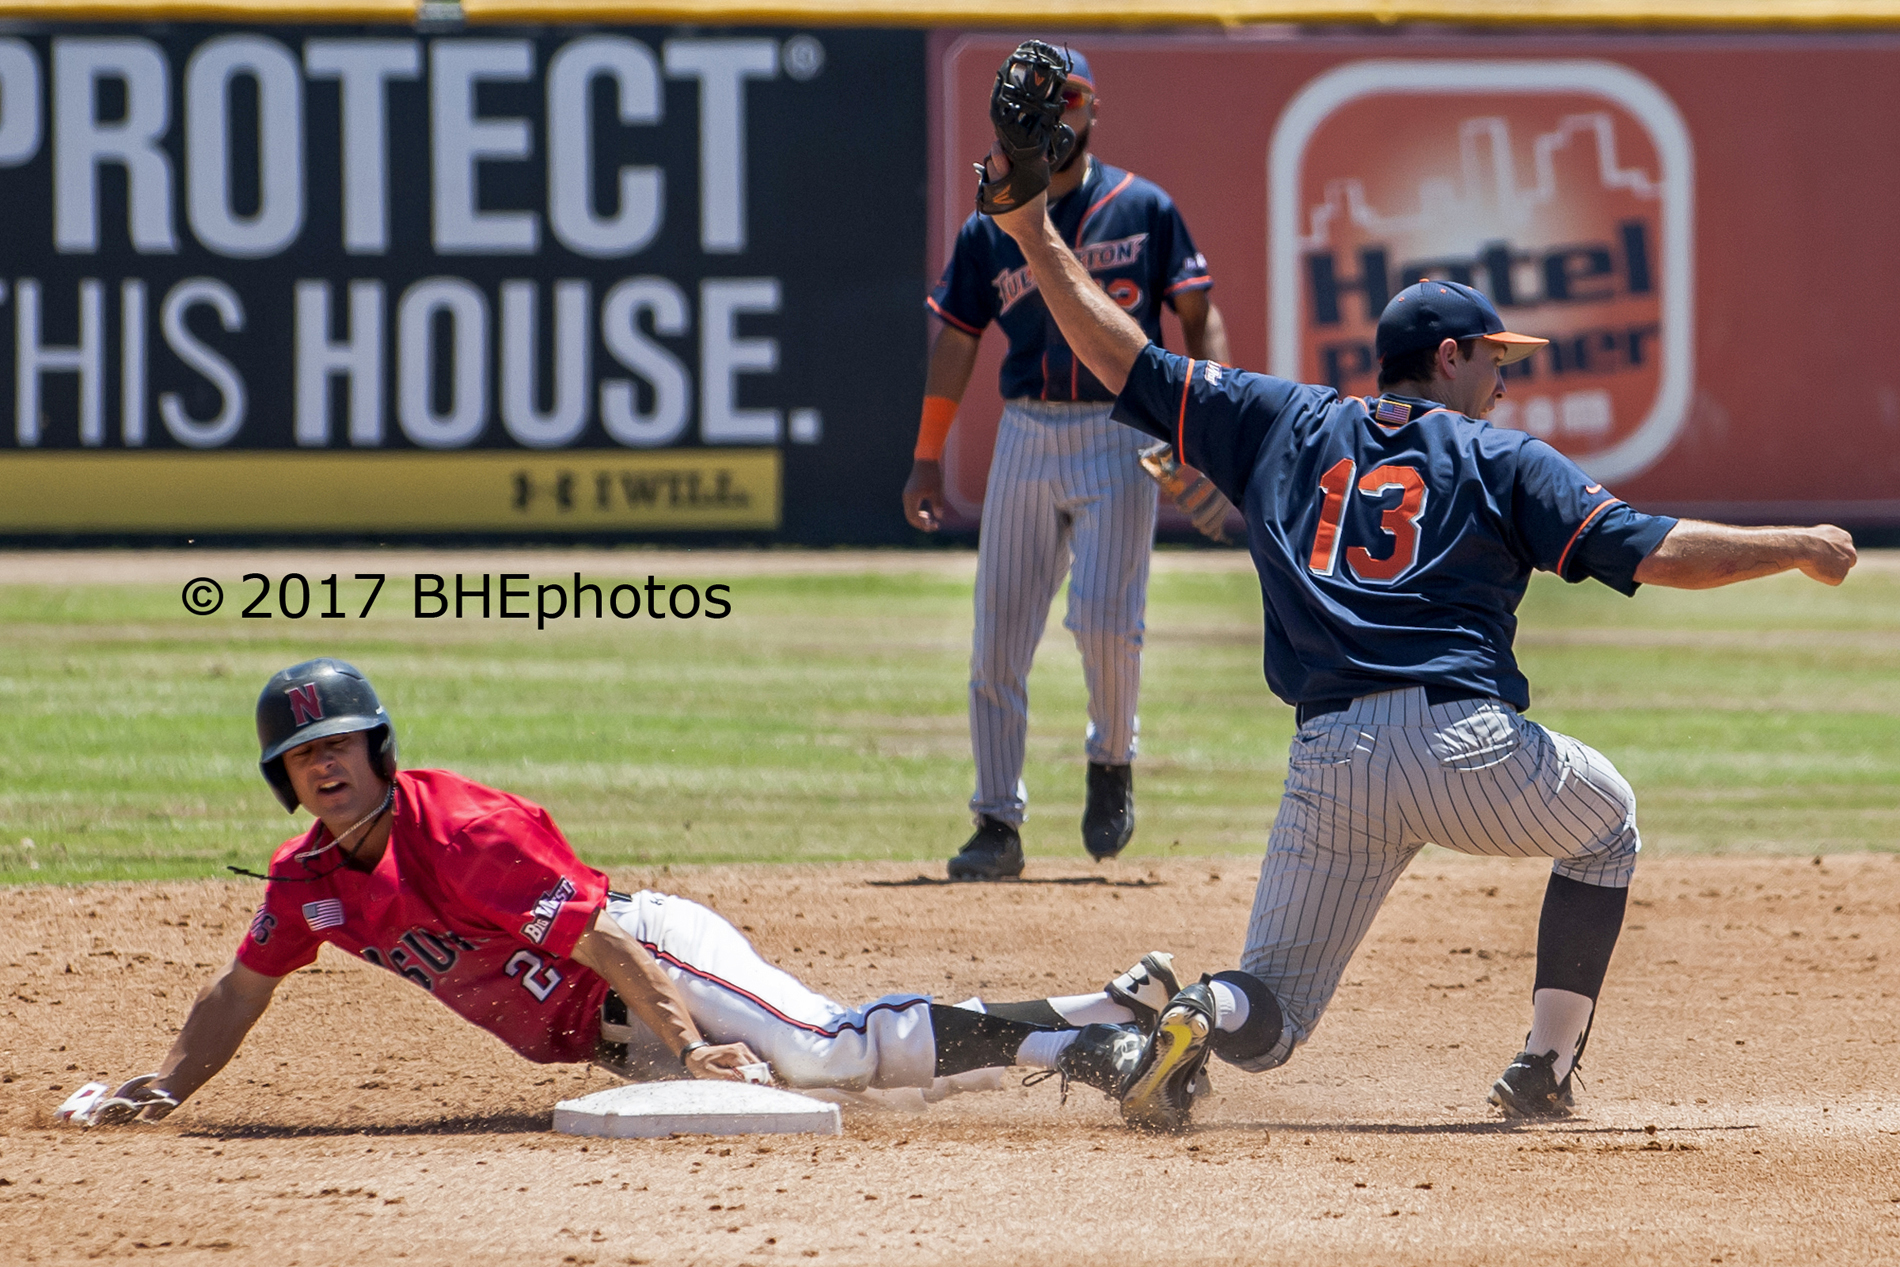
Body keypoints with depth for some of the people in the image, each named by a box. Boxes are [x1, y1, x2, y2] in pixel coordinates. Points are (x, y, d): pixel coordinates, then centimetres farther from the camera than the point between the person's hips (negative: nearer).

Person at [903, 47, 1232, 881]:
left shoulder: (1143, 209, 3)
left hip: (1119, 433, -3)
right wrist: (927, 459, 10)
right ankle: (998, 824, 4)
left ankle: (1111, 762, 12)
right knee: (998, 635, -2)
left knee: (1104, 615, -16)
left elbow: (1199, 318, 2)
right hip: (1025, 434, 3)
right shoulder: (989, 229, 9)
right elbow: (955, 342, 13)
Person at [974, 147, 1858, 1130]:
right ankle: (1546, 1070, 24)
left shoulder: (1282, 425, 19)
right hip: (1472, 748, -2)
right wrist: (1800, 549, 12)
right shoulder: (1502, 461, 9)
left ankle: (1203, 1019, -30)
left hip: (1329, 763, 2)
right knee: (1606, 821, 31)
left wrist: (1038, 240, 27)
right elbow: (1657, 553, 1)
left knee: (1268, 1023, 8)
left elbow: (1127, 361, 19)